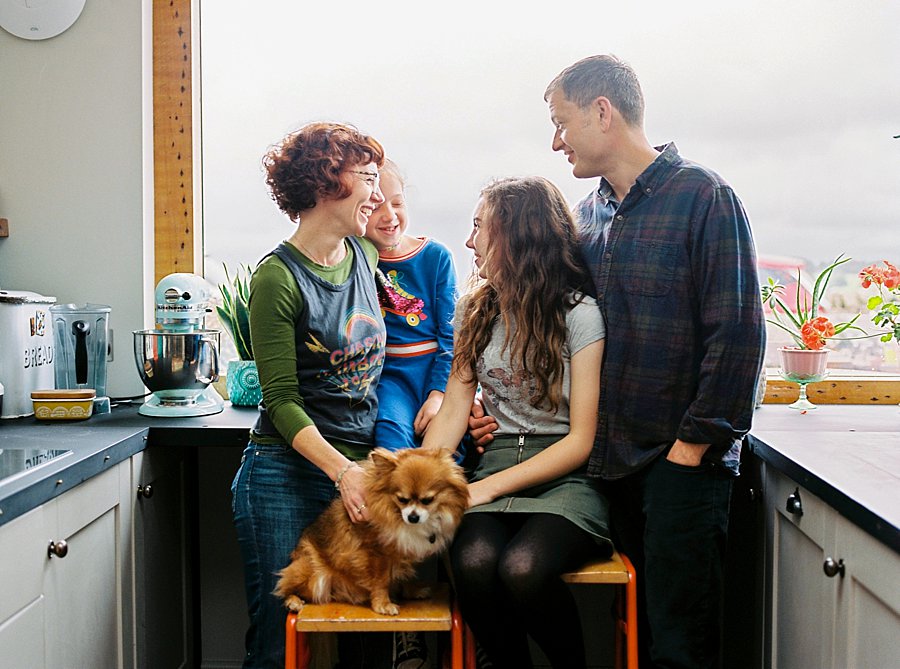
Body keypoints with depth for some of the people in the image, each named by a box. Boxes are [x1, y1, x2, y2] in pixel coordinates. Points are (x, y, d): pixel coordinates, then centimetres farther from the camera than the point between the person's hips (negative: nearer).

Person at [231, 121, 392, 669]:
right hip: (289, 475, -6)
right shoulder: (278, 278, -11)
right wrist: (340, 469, -25)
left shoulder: (365, 254, 8)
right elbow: (282, 400, -12)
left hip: (359, 468, 6)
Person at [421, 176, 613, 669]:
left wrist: (487, 488, -13)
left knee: (522, 567, -32)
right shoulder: (474, 310, 13)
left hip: (568, 477, -3)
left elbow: (582, 440, -8)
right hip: (497, 461, 4)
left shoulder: (580, 314, -4)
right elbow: (454, 410, 9)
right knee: (473, 562, -29)